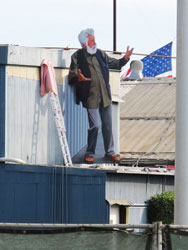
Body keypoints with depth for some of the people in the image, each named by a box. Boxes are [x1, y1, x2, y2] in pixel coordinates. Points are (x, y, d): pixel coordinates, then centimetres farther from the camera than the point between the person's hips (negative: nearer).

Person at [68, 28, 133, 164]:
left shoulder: (100, 54, 11)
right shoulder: (77, 57, -3)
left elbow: (116, 64, 23)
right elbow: (72, 76, -7)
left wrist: (125, 58, 5)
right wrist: (78, 78, -29)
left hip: (105, 95, 5)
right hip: (90, 96, -5)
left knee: (107, 125, 9)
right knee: (95, 125, -8)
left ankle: (110, 152, 21)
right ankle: (90, 153, 8)